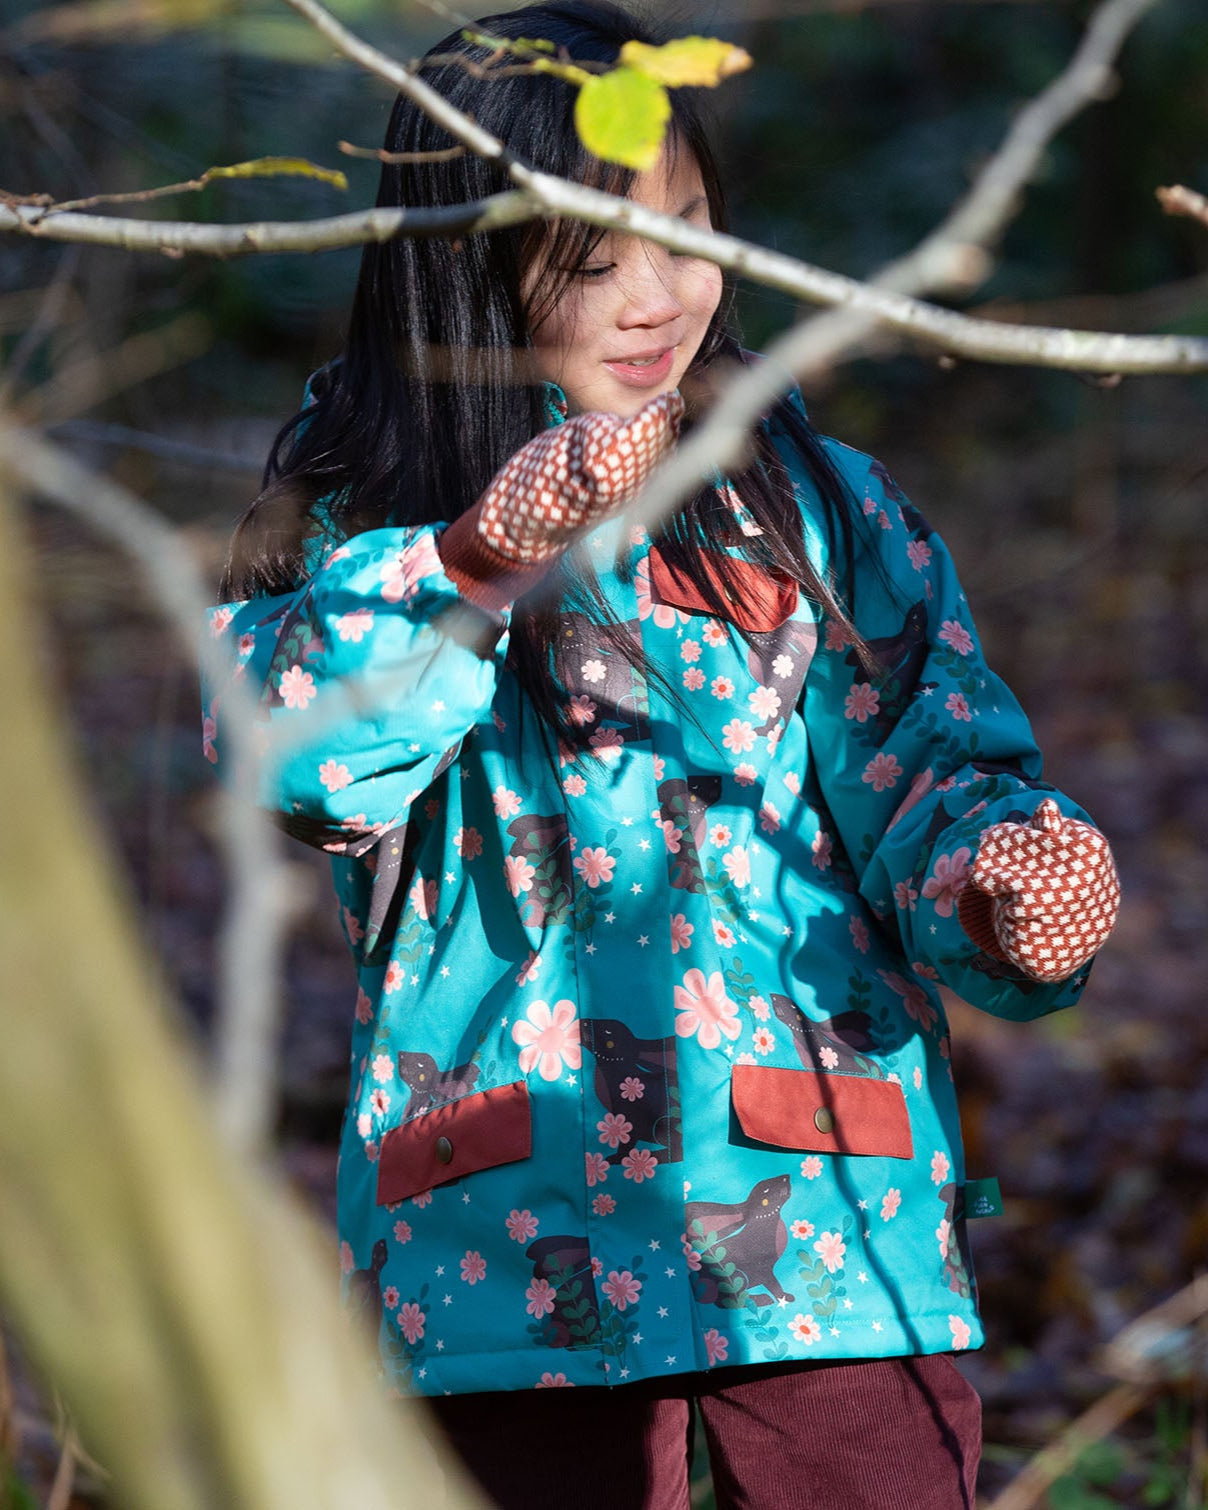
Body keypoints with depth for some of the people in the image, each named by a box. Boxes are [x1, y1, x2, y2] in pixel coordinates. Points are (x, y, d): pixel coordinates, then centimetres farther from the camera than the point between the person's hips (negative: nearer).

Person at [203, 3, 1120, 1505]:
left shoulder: (819, 509, 8)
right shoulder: (361, 522, 3)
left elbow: (930, 766, 2)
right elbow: (289, 754, -14)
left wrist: (1003, 877, -20)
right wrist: (486, 561, -27)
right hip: (521, 1250, -1)